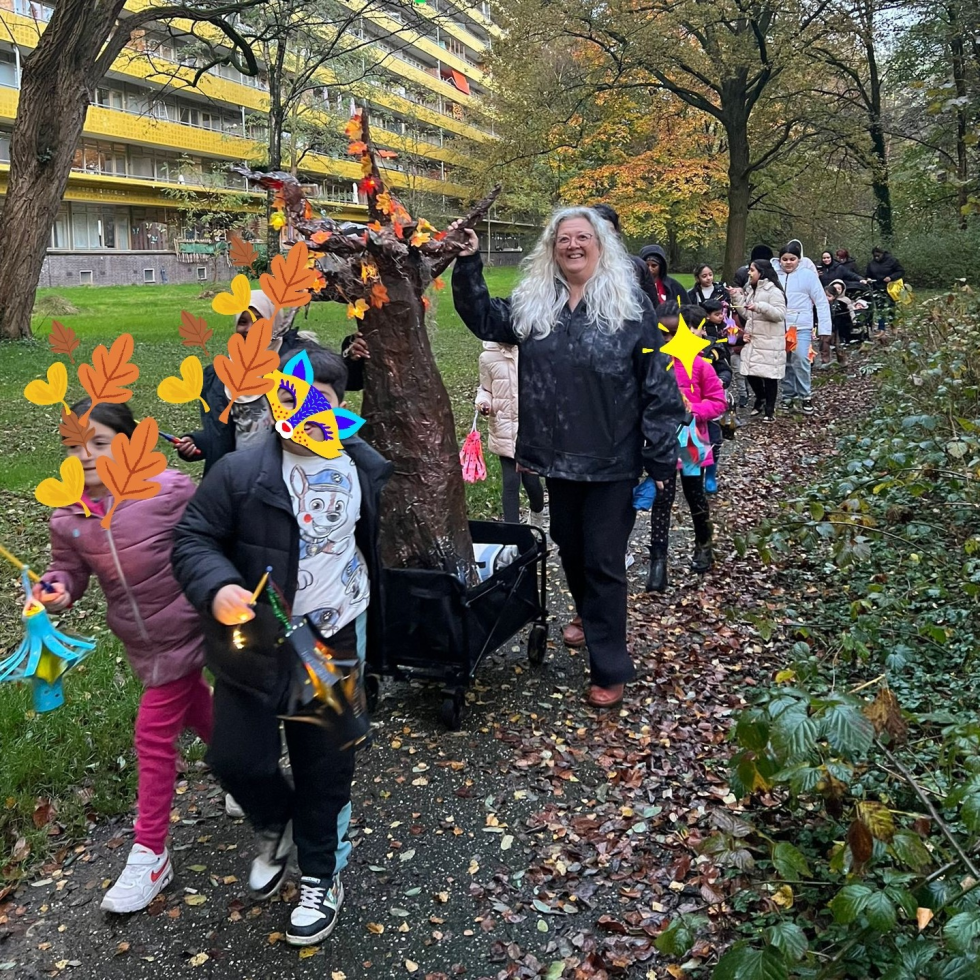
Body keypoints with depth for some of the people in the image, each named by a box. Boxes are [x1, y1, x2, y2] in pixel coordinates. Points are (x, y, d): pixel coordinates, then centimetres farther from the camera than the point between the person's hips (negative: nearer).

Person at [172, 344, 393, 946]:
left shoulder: (367, 469, -2)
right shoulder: (240, 472, -13)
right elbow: (193, 539, -9)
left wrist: (374, 621, 19)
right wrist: (217, 588, -29)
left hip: (335, 639, 1)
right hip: (253, 642, -1)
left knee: (325, 766, 11)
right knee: (236, 757, 5)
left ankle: (322, 875, 35)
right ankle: (276, 828, 39)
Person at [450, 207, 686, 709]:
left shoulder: (630, 305, -9)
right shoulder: (532, 303, 4)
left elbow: (657, 384, -9)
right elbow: (484, 319, 18)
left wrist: (661, 456, -11)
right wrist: (468, 264, 4)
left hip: (611, 460, -5)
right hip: (557, 456, 5)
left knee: (603, 560, 1)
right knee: (568, 544, 22)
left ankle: (610, 669, 15)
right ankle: (588, 614, 50)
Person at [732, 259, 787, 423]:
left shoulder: (773, 291, -11)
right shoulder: (752, 290, 17)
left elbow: (780, 314, -21)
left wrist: (760, 306, -32)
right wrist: (738, 299, 10)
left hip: (770, 342, -8)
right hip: (753, 340, 8)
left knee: (768, 374, -3)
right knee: (750, 372, 7)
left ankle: (770, 409, 5)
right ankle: (761, 399, 30)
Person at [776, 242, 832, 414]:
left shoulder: (808, 275, 0)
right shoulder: (775, 276, 7)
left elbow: (822, 303, 0)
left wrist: (824, 328, -5)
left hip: (801, 326, -3)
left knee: (800, 360, -12)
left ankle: (805, 396, 2)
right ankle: (788, 396, 20)